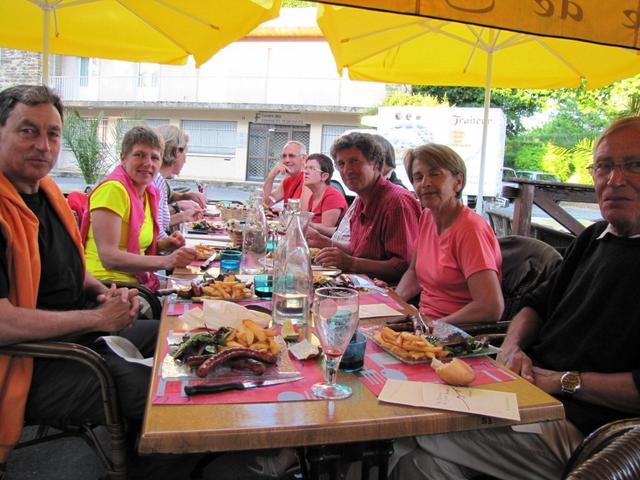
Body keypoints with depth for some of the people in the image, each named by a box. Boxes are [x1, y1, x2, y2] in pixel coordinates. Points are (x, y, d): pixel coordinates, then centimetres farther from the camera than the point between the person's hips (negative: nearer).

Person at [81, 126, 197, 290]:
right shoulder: (113, 189, -14)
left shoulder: (150, 192, 9)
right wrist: (166, 261, -28)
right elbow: (108, 258, -22)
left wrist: (164, 244, 2)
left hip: (136, 282, 8)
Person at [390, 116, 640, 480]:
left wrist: (566, 381, -14)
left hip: (574, 425, -7)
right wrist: (513, 346, 2)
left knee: (417, 433, -15)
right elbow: (538, 304, 21)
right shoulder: (594, 238, 15)